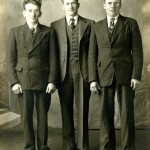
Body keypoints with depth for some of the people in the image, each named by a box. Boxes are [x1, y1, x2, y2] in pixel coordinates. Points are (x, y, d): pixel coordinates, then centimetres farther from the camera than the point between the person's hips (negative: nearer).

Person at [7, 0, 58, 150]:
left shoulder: (47, 31, 5)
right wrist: (14, 82, -5)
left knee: (43, 114, 5)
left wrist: (52, 80, -5)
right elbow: (10, 59, 3)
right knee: (26, 115, 4)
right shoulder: (15, 32, 6)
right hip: (23, 80, 0)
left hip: (43, 79, 0)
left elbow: (52, 58, 3)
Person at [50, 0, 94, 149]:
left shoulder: (89, 24, 7)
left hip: (83, 72, -1)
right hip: (64, 73, 1)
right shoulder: (55, 25, 9)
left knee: (82, 109, 1)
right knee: (66, 110, 6)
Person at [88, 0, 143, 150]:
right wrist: (93, 79, -2)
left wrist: (136, 75, -11)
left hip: (125, 74, -2)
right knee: (106, 113, 3)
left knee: (127, 113, 0)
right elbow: (92, 55, 7)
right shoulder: (97, 27, 11)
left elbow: (137, 51, -2)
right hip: (104, 75, 2)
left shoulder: (131, 23, 4)